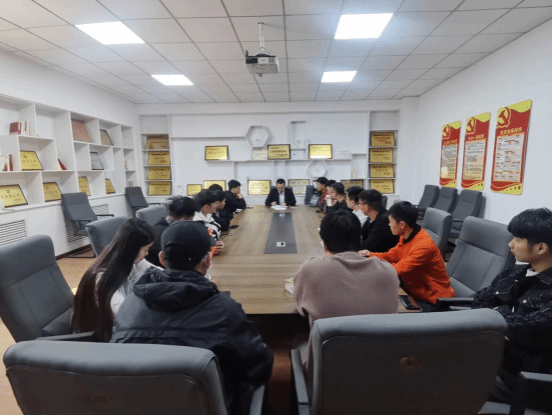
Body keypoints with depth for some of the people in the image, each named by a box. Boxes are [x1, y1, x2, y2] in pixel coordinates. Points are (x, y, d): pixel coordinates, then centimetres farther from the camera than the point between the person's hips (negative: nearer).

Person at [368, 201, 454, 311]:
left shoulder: (424, 245, -28)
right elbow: (393, 255, 10)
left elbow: (397, 270, -29)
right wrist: (370, 255, -3)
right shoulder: (406, 236, -2)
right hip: (413, 289, 8)